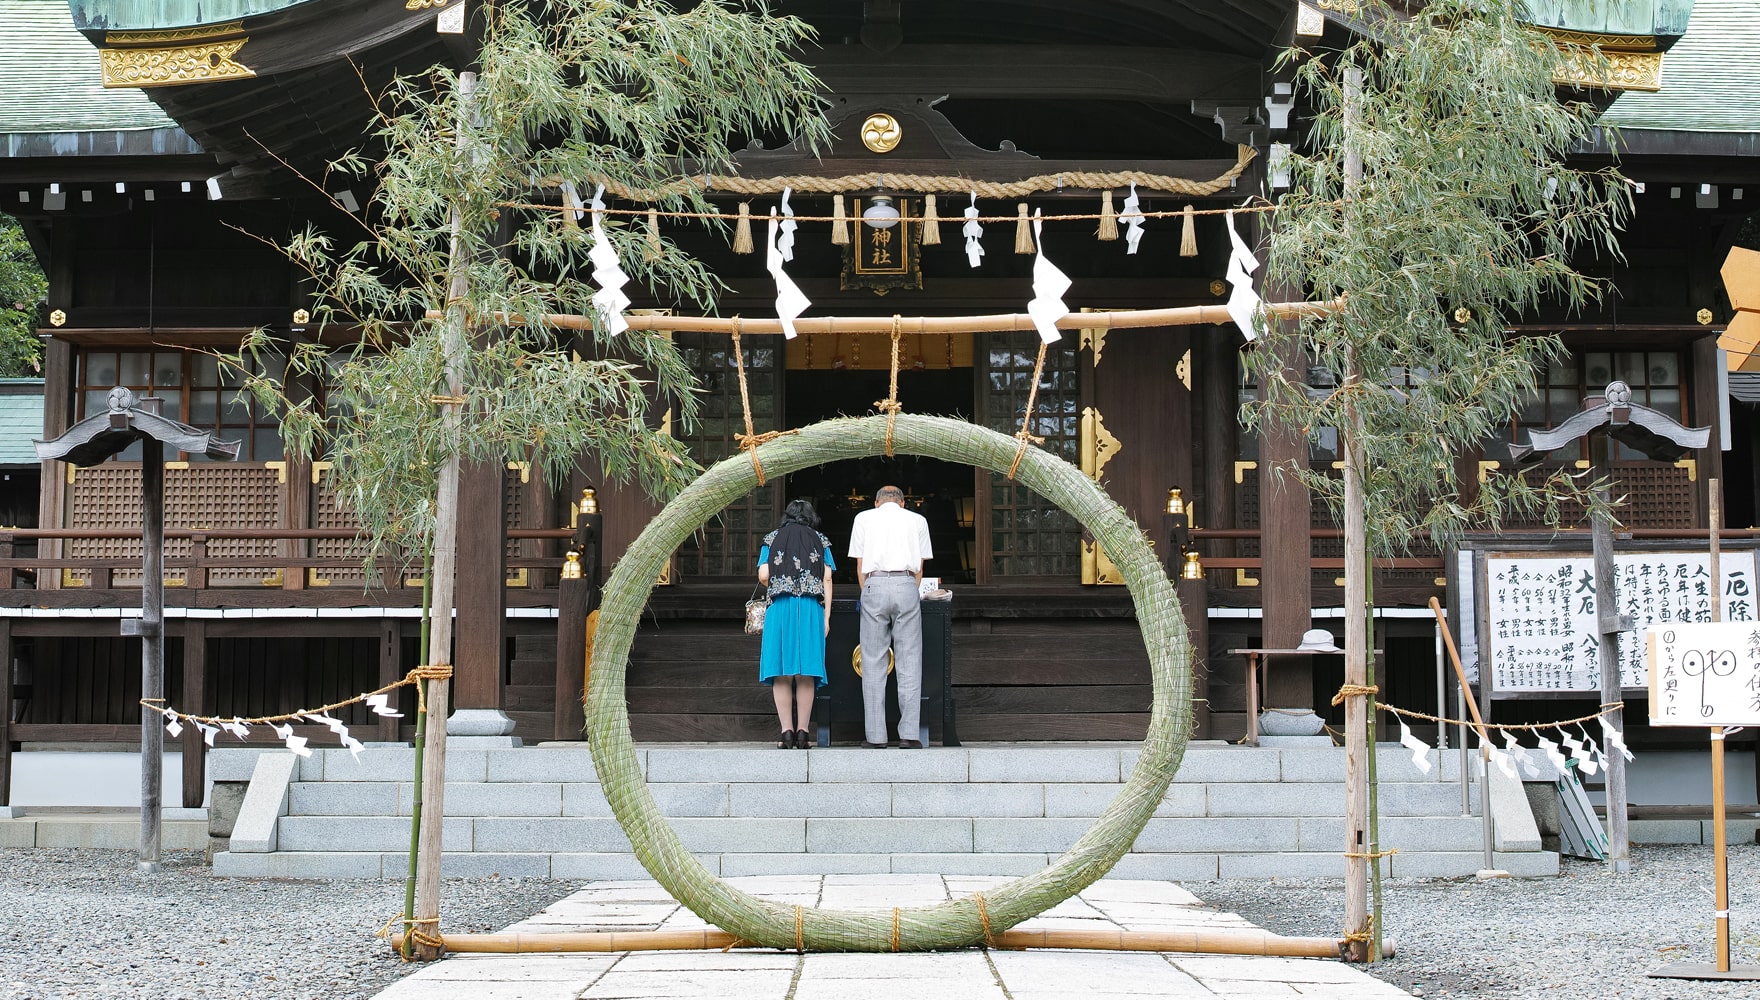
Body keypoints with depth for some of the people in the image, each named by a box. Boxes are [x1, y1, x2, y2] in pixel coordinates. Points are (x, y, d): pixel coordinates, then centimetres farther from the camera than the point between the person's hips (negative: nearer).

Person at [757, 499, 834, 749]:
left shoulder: (772, 539, 12)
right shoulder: (820, 541, 12)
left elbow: (763, 576, 1)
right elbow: (827, 580, 4)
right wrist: (826, 617, 3)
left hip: (780, 608, 0)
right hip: (811, 609, 0)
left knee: (781, 674, 1)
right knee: (806, 674, 2)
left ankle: (787, 731, -6)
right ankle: (803, 731, -1)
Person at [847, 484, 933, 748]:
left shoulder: (863, 518, 16)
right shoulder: (917, 520, 18)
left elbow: (860, 565, 14)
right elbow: (919, 568, 15)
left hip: (874, 585, 0)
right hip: (907, 585, 0)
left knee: (873, 663, 2)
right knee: (909, 662, 1)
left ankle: (875, 735, 0)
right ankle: (909, 733, -5)